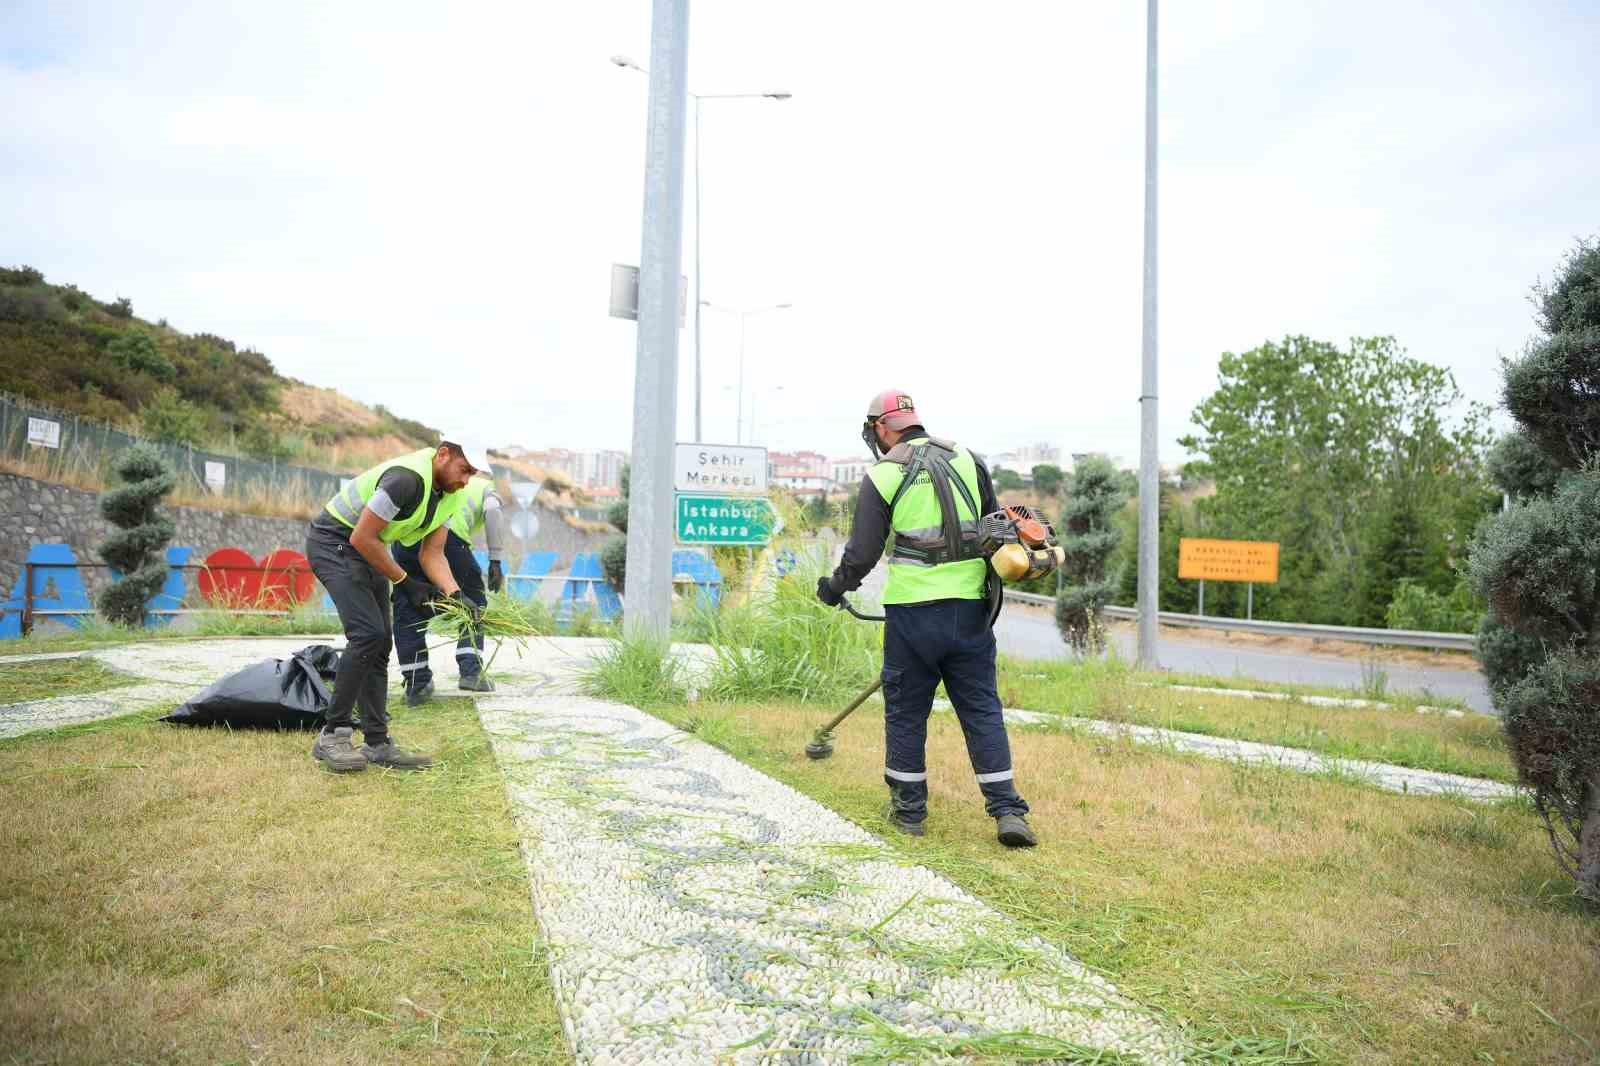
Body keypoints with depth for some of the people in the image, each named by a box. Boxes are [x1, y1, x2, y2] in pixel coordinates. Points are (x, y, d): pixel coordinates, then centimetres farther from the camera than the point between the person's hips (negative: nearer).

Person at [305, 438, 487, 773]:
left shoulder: (449, 494, -1)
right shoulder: (407, 478, -30)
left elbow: (432, 554, 4)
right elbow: (361, 538, -26)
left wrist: (455, 595, -13)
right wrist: (404, 582, -17)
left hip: (367, 549, 9)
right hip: (333, 541, -9)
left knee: (380, 643, 4)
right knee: (368, 633, -21)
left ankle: (377, 743, 8)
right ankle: (332, 736, -11)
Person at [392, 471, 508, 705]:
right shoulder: (486, 487, 27)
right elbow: (493, 511, 3)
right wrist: (496, 561, 2)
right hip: (448, 535, -3)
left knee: (407, 609, 14)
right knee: (473, 604, 17)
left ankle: (416, 684, 16)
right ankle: (471, 671, 9)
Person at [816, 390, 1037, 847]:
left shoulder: (881, 476, -4)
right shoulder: (967, 460, 8)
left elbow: (863, 553, -6)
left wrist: (835, 588, 12)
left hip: (912, 610, -3)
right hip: (971, 608, 3)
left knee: (906, 711, 11)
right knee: (982, 709, 9)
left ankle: (909, 809, 21)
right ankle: (1008, 811, 5)